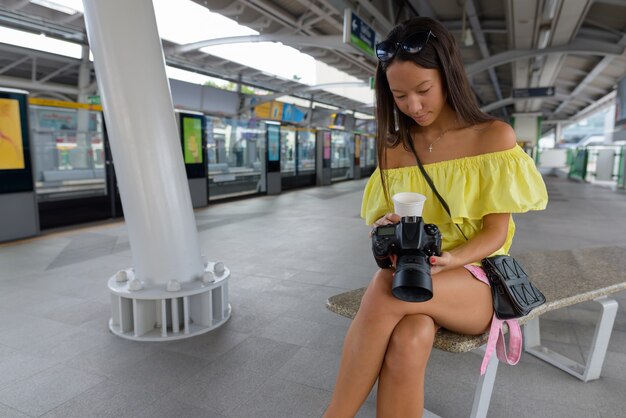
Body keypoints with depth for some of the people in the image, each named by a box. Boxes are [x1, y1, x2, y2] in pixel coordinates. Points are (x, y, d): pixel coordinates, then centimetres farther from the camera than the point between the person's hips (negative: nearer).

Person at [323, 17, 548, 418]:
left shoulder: (494, 136, -2)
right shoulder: (395, 147, 8)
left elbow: (496, 232, -5)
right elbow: (378, 222, 8)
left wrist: (450, 259, -25)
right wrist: (386, 231, -17)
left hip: (476, 282, -2)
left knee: (387, 288, -34)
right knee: (408, 341, -34)